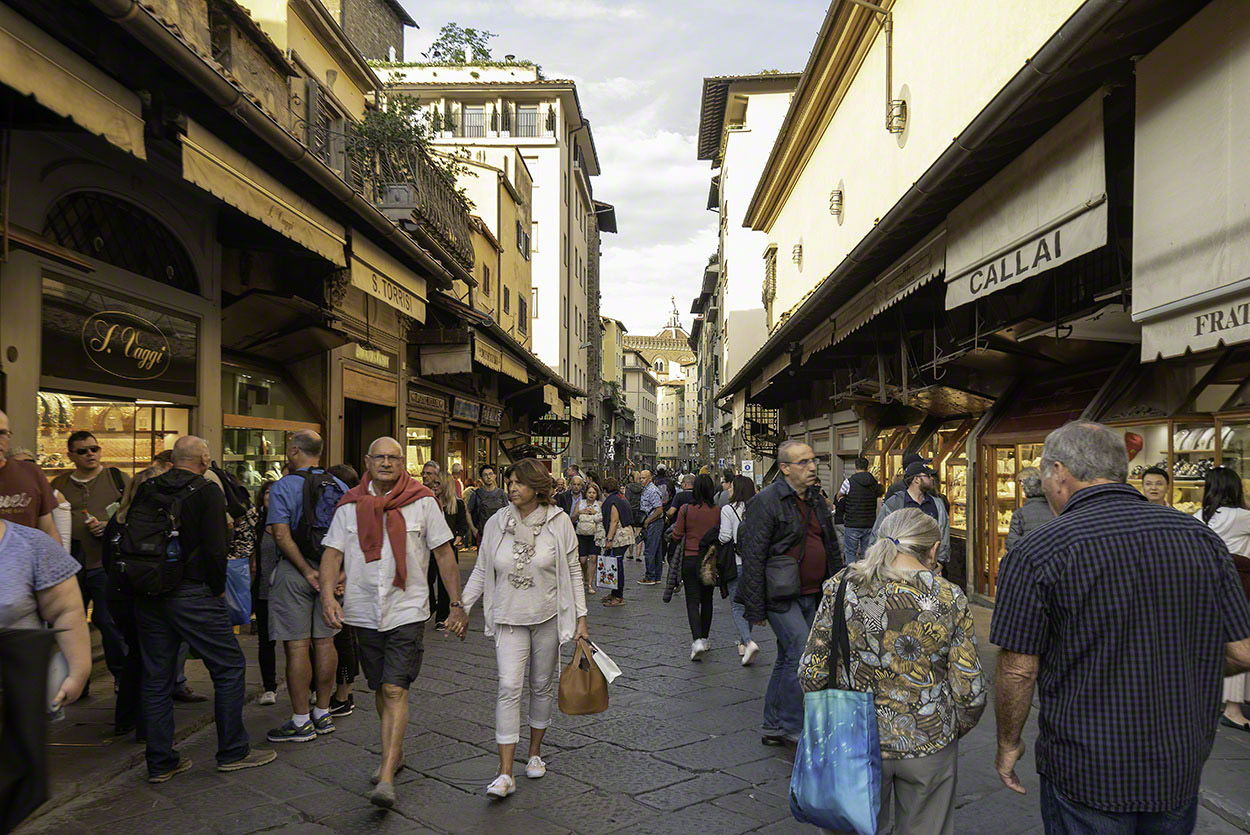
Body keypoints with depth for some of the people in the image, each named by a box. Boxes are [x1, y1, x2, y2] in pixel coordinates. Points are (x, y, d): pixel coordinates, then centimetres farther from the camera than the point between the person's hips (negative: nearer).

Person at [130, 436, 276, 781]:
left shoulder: (146, 490, 8)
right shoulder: (207, 491, -8)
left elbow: (126, 540, 9)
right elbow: (214, 548, -15)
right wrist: (218, 588, -2)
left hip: (147, 597, 7)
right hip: (192, 594, -6)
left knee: (157, 676, 13)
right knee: (230, 666, 5)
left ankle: (160, 762, 20)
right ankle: (232, 751, 10)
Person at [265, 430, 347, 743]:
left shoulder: (283, 487, -9)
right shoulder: (339, 486, 7)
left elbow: (282, 535, -17)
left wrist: (308, 572, -15)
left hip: (294, 571, -5)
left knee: (296, 646, 0)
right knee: (324, 641, 12)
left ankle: (301, 722, 6)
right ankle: (323, 714, 21)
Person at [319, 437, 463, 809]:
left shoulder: (422, 502, -2)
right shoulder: (350, 505, 5)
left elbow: (444, 554, 2)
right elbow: (333, 552, 2)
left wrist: (456, 603, 1)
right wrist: (328, 594, -15)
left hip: (407, 610, -3)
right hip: (363, 611, 3)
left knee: (395, 690, -10)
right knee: (380, 690, 15)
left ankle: (386, 777, -9)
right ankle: (394, 753, 35)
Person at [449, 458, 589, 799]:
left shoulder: (558, 522, -6)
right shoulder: (497, 523, -1)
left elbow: (573, 572, -1)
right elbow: (481, 571, 8)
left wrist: (581, 617, -2)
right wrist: (462, 607, 2)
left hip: (547, 617, 0)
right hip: (509, 619, 0)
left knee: (542, 686, 13)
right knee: (508, 687, -10)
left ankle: (535, 752, 34)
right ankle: (505, 773, -7)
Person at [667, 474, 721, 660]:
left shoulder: (686, 510, -10)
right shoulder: (718, 511, -6)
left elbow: (676, 536, -7)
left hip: (690, 559, -2)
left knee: (692, 601, -1)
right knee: (707, 599, 17)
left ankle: (697, 640, -18)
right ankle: (704, 638, 27)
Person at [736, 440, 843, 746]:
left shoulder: (817, 501, 13)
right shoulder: (766, 502, -12)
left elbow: (833, 550, 21)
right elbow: (753, 558, -14)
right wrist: (756, 610, -16)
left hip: (811, 596, 8)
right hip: (781, 596, -8)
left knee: (788, 659, 13)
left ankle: (774, 728, 24)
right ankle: (794, 727, 0)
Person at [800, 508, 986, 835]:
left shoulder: (842, 585, -8)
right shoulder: (949, 597, -9)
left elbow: (811, 672, -7)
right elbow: (971, 693, -7)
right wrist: (953, 730, 12)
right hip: (929, 743, 0)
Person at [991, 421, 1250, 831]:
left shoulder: (1037, 554, -17)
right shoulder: (1202, 538, -4)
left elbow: (1018, 670, -14)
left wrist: (1008, 744, 2)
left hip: (1086, 776, -4)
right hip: (1181, 773, 4)